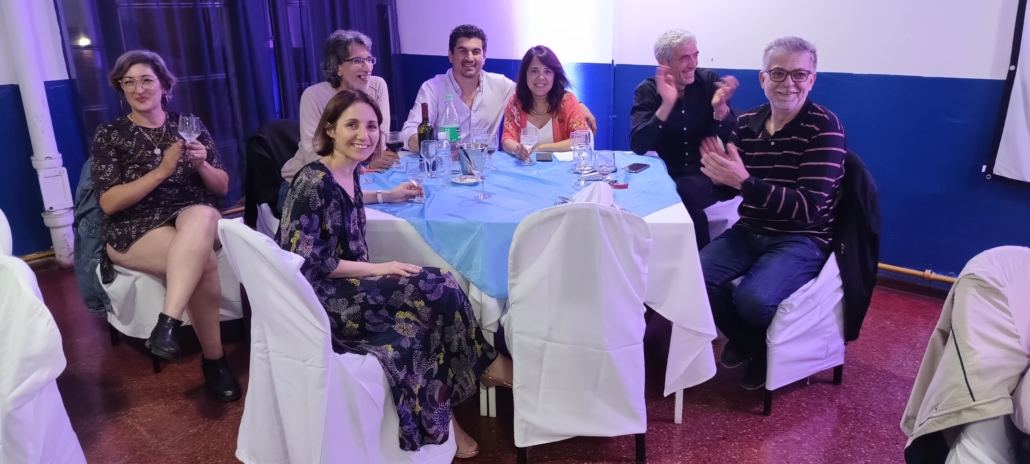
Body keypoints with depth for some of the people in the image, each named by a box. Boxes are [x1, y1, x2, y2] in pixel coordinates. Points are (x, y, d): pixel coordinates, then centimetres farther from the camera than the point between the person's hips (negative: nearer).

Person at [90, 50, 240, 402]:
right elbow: (108, 202, -5)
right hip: (134, 232, -1)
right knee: (204, 262, -34)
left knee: (202, 215, -38)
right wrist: (161, 170, -15)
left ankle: (167, 325, -40)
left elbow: (222, 188, 12)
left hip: (194, 219, 2)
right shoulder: (109, 135, 5)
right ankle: (214, 359, -20)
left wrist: (201, 164, -10)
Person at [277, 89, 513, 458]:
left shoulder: (348, 173, 6)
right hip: (318, 297, -8)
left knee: (419, 329, -16)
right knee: (436, 291, -18)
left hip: (346, 288, 8)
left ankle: (434, 424, -7)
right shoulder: (313, 182, -19)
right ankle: (486, 365, 2)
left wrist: (387, 196, 24)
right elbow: (305, 262, -21)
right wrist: (375, 269, -18)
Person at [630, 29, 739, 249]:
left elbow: (730, 139, -6)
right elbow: (637, 146, -19)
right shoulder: (647, 90, -4)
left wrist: (720, 107, -25)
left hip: (705, 175, 0)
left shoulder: (709, 80, -1)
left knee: (683, 193, -31)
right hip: (664, 176, 0)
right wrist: (666, 105, -29)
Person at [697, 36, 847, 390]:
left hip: (802, 240, -5)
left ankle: (769, 351, 10)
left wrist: (744, 180, -32)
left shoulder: (825, 127, -13)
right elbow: (727, 192, 7)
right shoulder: (746, 122, 2)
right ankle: (748, 342, 12)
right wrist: (719, 176, -19)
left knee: (753, 299, -30)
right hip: (749, 232, 5)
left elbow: (809, 207, -22)